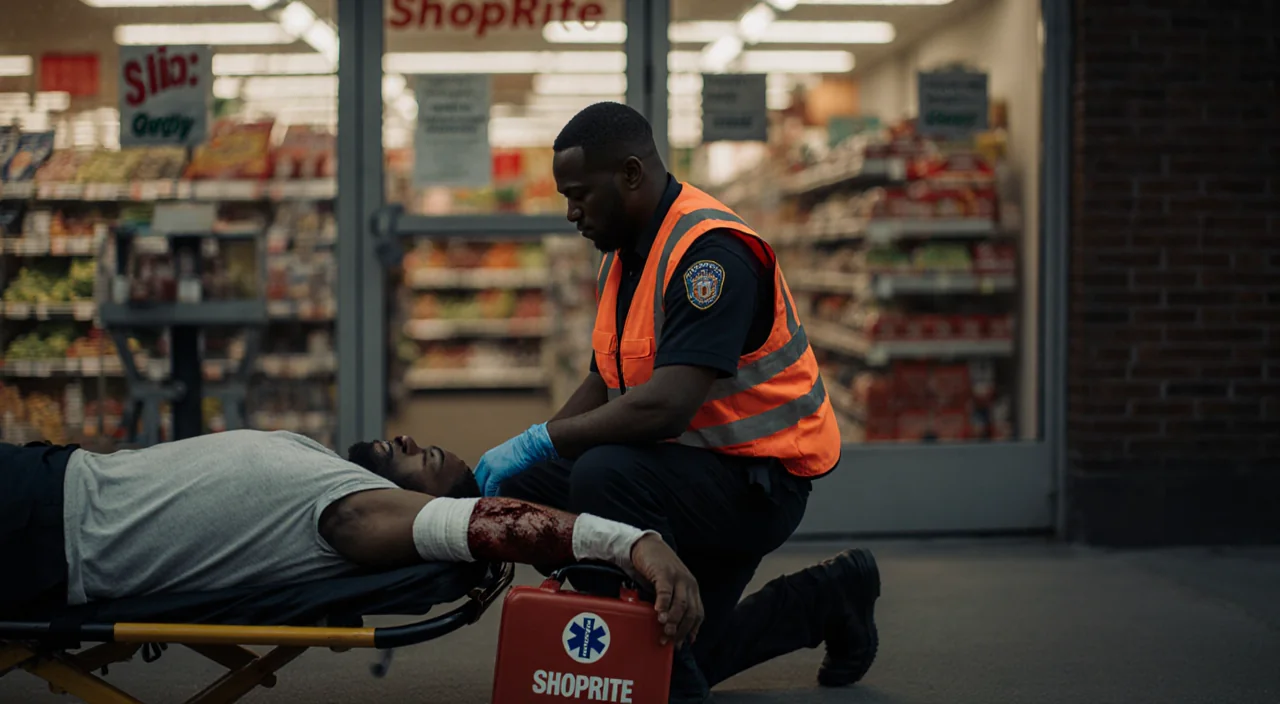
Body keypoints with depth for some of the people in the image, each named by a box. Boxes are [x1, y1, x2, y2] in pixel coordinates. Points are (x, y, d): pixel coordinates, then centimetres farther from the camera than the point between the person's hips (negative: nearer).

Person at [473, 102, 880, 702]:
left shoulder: (712, 250, -23)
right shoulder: (623, 256, 8)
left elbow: (665, 406, -33)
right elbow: (602, 386, 12)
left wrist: (539, 442, -26)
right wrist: (521, 457, -3)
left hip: (758, 479, -11)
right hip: (692, 472, 11)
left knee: (605, 473, -32)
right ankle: (827, 600, 22)